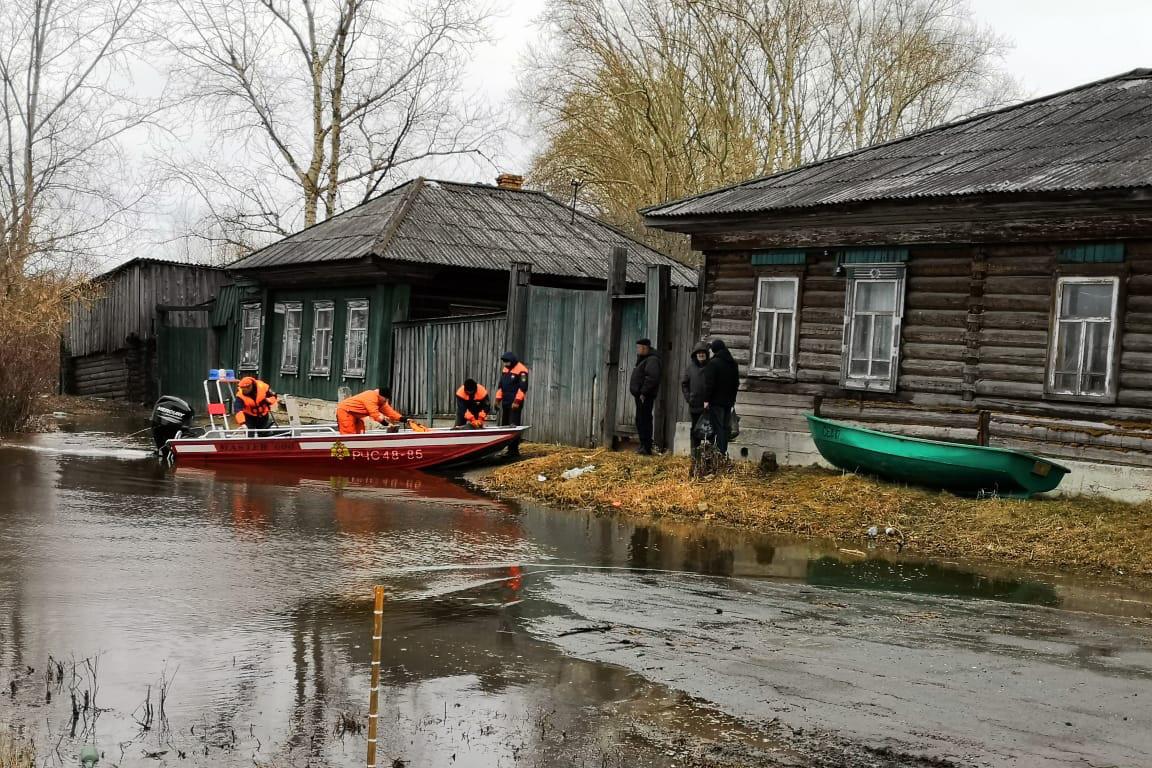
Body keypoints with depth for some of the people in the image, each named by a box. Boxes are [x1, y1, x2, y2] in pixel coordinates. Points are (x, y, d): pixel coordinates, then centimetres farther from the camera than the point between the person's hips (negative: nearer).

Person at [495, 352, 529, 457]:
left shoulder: (521, 370, -11)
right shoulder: (505, 369, 15)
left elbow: (523, 387, -17)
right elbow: (500, 385, 19)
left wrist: (517, 401, -20)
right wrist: (498, 398, 11)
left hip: (515, 403, -9)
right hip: (505, 402, 9)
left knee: (514, 426, -11)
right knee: (504, 425, 11)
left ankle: (514, 451, -9)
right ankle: (510, 448, 18)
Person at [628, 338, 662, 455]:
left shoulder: (652, 360, -12)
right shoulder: (643, 360, 21)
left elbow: (652, 378, -23)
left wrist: (643, 392, -24)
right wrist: (639, 393, 16)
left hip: (646, 396, -11)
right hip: (640, 395, 11)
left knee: (644, 420, -12)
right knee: (640, 421, 13)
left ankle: (646, 448, -13)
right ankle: (643, 447, 19)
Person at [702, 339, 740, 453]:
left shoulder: (713, 363, -12)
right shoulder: (733, 364, 12)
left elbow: (709, 383, -14)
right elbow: (736, 383, 17)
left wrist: (706, 400, -10)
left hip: (716, 401, -6)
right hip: (728, 401, 7)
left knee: (718, 427, -6)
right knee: (725, 427, 11)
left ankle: (720, 451, -10)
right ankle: (724, 451, 13)